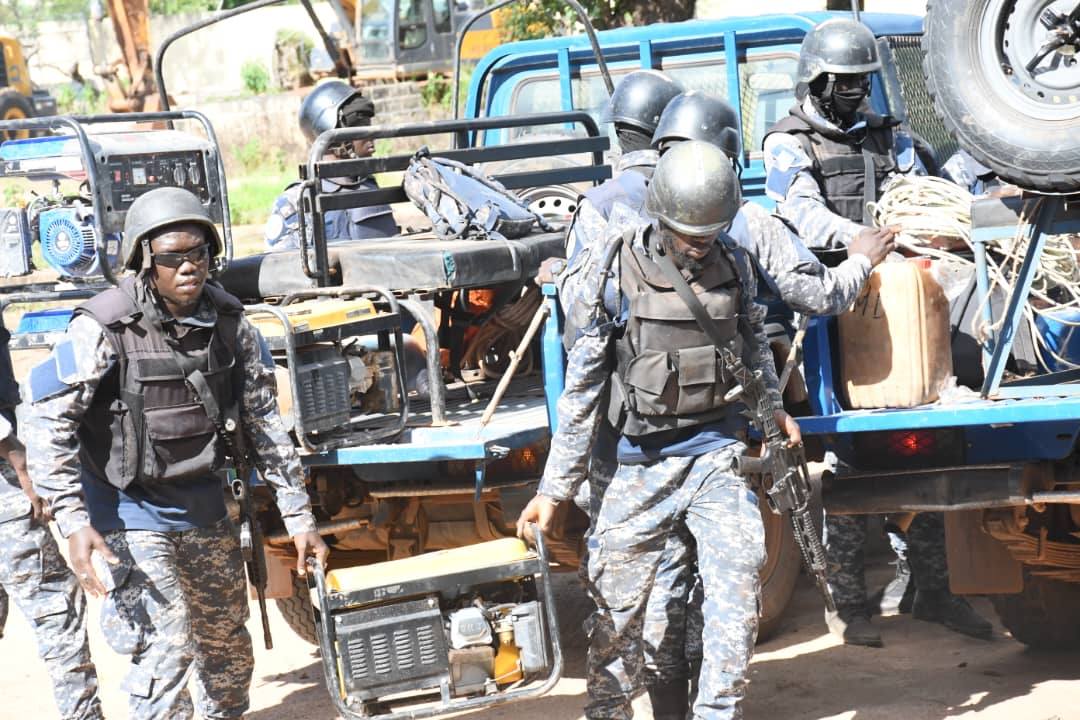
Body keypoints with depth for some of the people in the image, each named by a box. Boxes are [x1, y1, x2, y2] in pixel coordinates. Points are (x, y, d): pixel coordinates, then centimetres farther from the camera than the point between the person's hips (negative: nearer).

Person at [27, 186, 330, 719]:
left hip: (202, 502, 5)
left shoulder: (230, 324, -6)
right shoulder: (102, 329, -21)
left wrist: (299, 517, 2)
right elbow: (51, 424, -20)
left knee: (227, 639, 17)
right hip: (130, 508, -5)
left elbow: (265, 423, 2)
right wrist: (74, 524, -29)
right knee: (167, 645, -15)